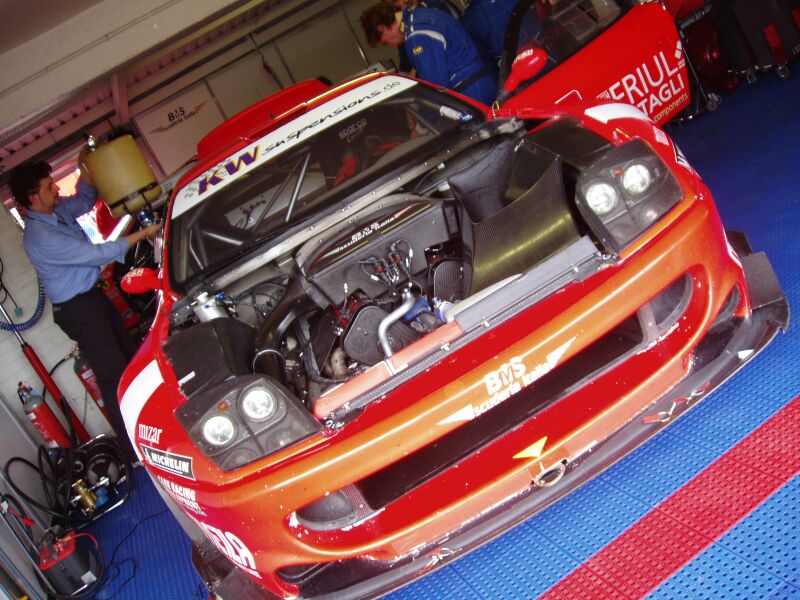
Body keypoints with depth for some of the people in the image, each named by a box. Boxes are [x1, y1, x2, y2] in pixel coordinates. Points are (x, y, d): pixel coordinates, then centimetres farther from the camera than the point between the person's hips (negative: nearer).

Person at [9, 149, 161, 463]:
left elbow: (85, 200, 23)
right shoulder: (40, 236, -25)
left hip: (94, 296, 10)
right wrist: (142, 234, -20)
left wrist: (84, 168, 6)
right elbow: (96, 254, -26)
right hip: (78, 309, -10)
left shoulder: (57, 210, 3)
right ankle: (134, 451, 1)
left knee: (130, 356, 17)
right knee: (114, 376, -7)